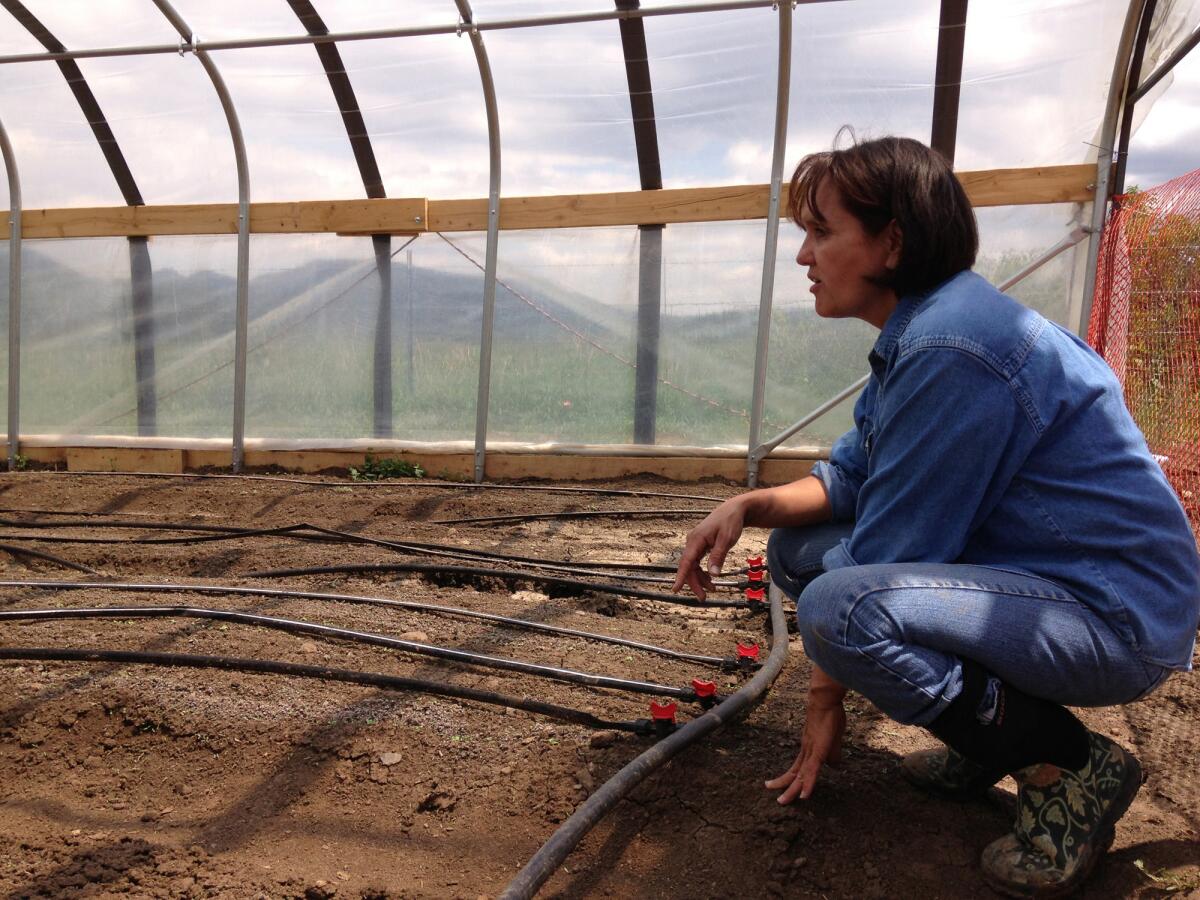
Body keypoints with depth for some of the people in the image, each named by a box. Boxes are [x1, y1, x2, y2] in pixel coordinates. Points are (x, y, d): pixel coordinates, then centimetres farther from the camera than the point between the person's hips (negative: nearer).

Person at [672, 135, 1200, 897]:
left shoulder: (953, 348, -25)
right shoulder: (915, 334, 6)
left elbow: (898, 545, -22)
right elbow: (851, 477, 9)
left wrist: (826, 700, -11)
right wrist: (753, 506, -10)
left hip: (1112, 613, -10)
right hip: (1024, 574, 10)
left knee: (838, 606, -32)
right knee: (799, 549, 7)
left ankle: (1068, 764, -7)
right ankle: (990, 729, 13)